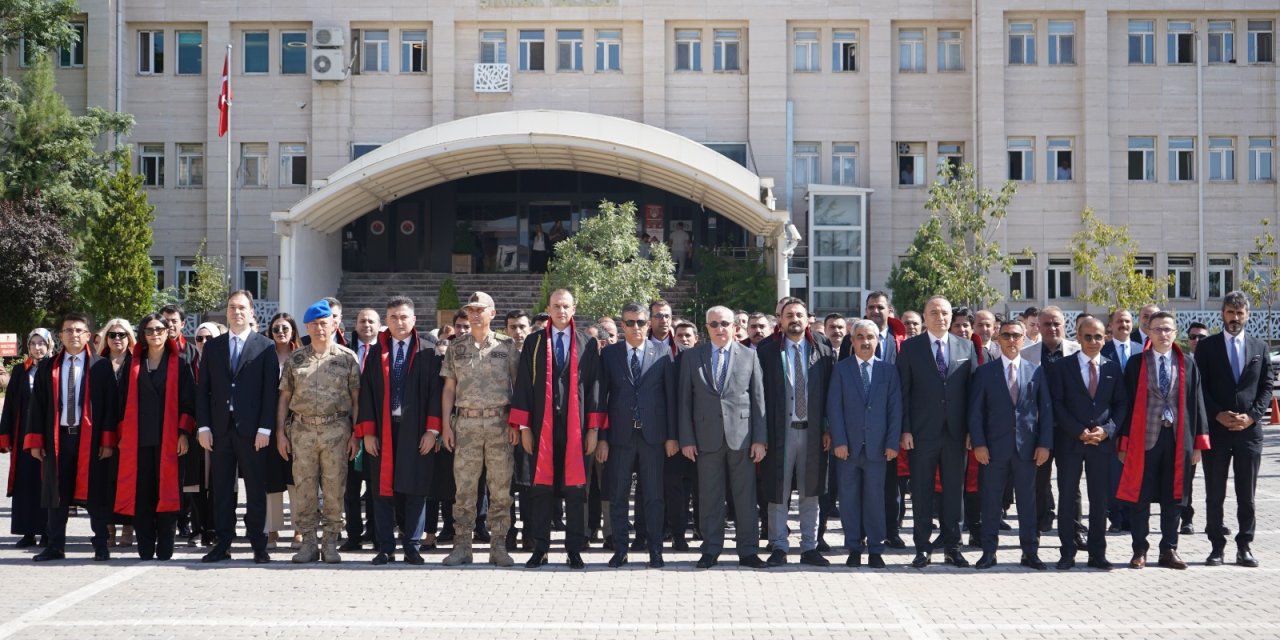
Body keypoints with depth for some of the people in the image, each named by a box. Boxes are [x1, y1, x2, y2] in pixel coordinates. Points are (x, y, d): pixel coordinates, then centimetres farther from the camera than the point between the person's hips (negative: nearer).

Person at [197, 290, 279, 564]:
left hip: (252, 429, -3)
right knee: (221, 489, 6)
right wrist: (203, 426, 0)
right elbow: (202, 389, 9)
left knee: (255, 489, 1)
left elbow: (270, 390, -2)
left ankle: (259, 545, 7)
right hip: (220, 428, 3)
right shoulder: (212, 347, 11)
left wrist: (265, 428, -9)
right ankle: (223, 544, 11)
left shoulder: (265, 346, 2)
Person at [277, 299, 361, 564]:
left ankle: (330, 543, 9)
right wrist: (280, 432, 3)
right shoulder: (295, 359, 9)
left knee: (334, 489, 1)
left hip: (336, 430, -2)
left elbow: (356, 398, 3)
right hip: (302, 430, 2)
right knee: (304, 489, 3)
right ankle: (308, 543, 11)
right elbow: (284, 397, 10)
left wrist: (355, 434, -4)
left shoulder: (347, 358, 4)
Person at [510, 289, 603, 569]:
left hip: (576, 427, 0)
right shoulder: (534, 343, 6)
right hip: (542, 427, 0)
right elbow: (523, 386, 5)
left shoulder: (587, 344, 6)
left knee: (575, 489, 1)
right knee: (541, 488, 3)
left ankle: (574, 549, 8)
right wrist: (524, 427, -1)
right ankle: (540, 548, 10)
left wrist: (593, 428, -1)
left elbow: (594, 386, 5)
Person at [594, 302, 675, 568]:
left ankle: (655, 550, 10)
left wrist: (672, 435, -2)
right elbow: (602, 396, 3)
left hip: (652, 434, -1)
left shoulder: (663, 352, 3)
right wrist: (601, 436, -3)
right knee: (618, 496, 5)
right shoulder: (609, 353, 4)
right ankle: (620, 549, 15)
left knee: (653, 495, 4)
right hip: (620, 434, 1)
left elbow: (671, 394, 3)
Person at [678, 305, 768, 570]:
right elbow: (684, 401, 6)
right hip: (707, 437, 0)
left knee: (746, 496, 2)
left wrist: (760, 439, -2)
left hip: (742, 436, 0)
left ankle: (748, 551, 9)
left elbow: (759, 399, 4)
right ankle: (711, 550, 13)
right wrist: (686, 439, -1)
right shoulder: (692, 357, 8)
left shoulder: (749, 356, 7)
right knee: (709, 497, 4)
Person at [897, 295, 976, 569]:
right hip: (922, 433, -2)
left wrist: (971, 429, 1)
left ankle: (952, 546, 16)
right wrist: (905, 430, -7)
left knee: (954, 490, 7)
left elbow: (972, 390, 7)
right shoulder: (910, 347, 2)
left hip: (955, 432, 2)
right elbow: (903, 391, 0)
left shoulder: (966, 347, 8)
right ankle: (923, 548, 10)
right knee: (922, 492, 3)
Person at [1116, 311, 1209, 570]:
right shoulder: (1136, 363, 2)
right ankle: (1140, 551, 11)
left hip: (1178, 437, 2)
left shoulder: (1188, 364, 7)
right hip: (1144, 437, -2)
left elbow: (1196, 403, 7)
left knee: (1173, 497, 7)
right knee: (1140, 497, 2)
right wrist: (1123, 442, -4)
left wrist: (1199, 441, 2)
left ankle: (1169, 550, 16)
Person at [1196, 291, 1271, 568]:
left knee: (1247, 495, 4)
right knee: (1214, 494, 2)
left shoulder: (1259, 347, 10)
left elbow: (1266, 386, 7)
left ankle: (1244, 547, 11)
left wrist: (1252, 415, -7)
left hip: (1249, 430, 1)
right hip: (1216, 429, -1)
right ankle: (1217, 546, 8)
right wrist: (1219, 415, -11)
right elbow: (1200, 387, 1)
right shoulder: (1206, 346, 4)